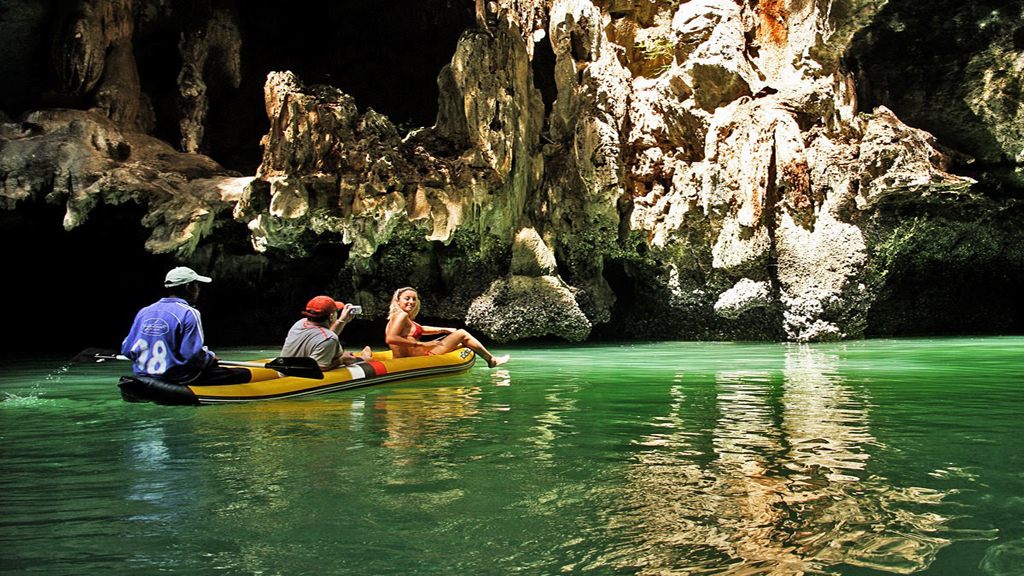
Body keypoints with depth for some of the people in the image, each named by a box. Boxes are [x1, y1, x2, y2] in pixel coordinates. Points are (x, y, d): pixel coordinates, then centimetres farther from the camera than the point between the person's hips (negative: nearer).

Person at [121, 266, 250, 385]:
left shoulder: (143, 312, 7)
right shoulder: (189, 314, -13)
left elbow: (127, 350, 8)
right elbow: (194, 356, -20)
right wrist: (210, 357, 0)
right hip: (179, 379, -8)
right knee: (244, 374, -4)